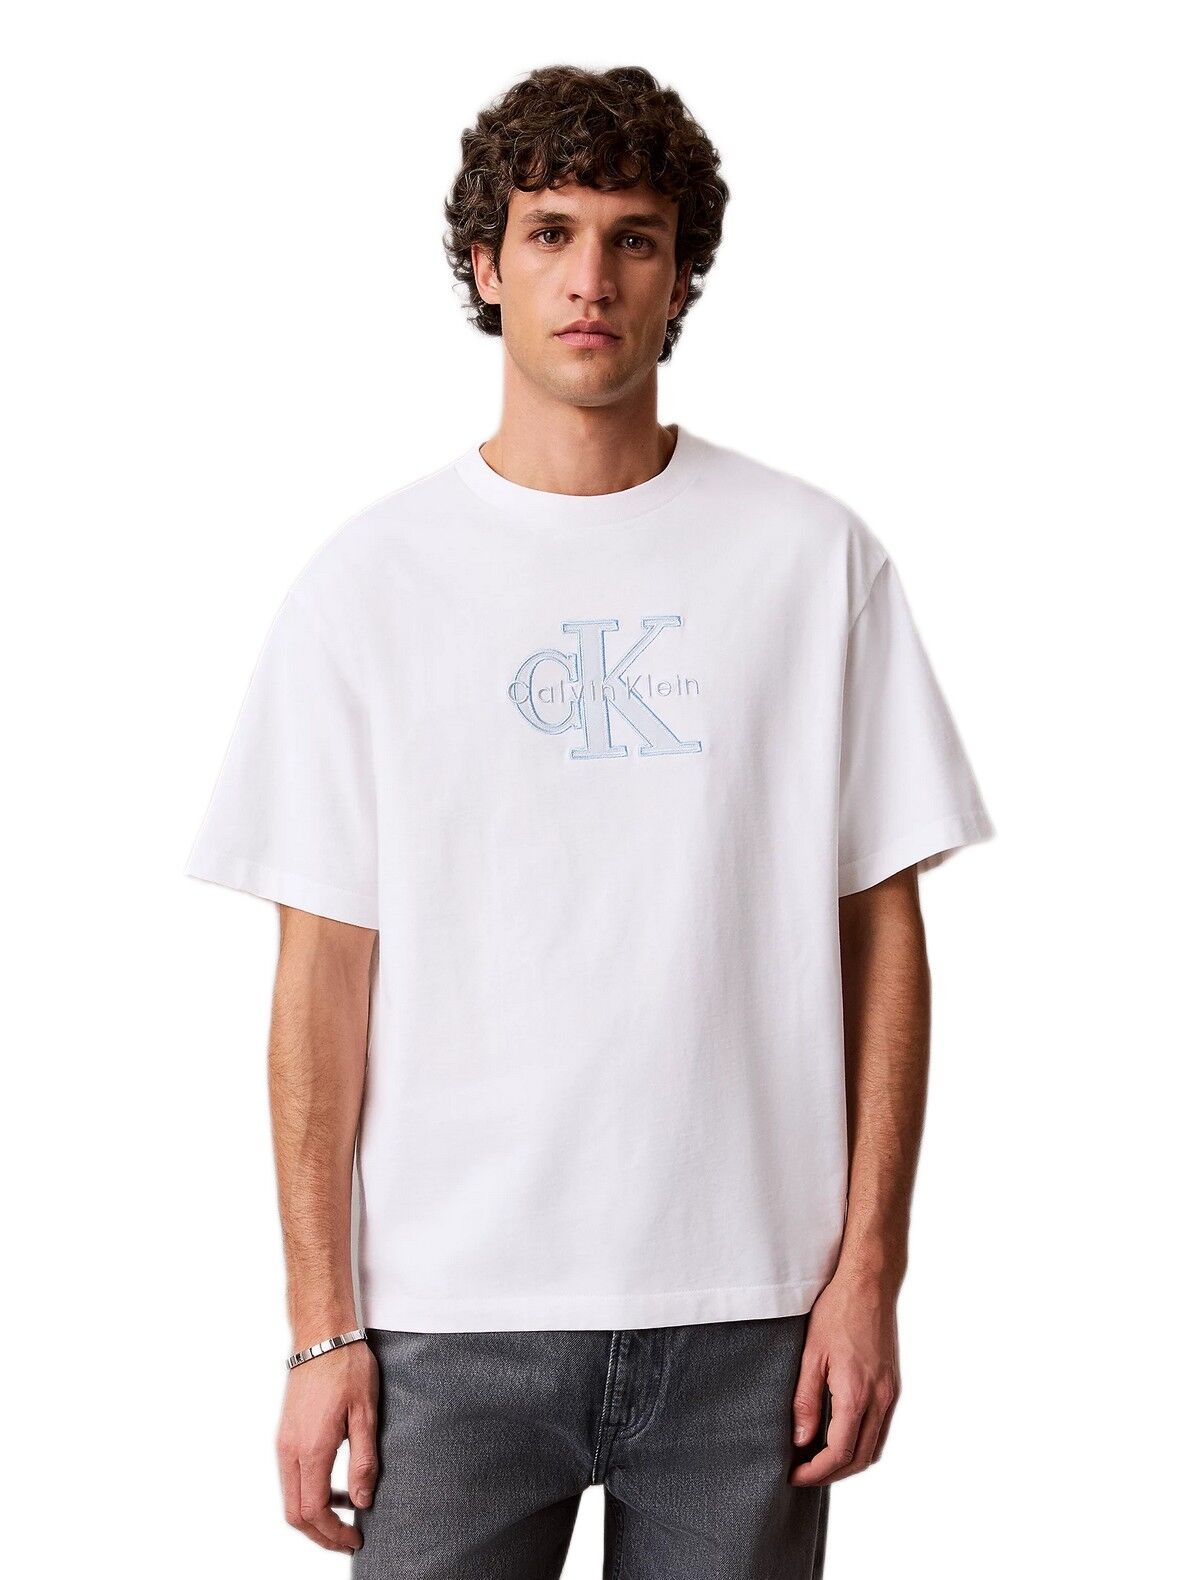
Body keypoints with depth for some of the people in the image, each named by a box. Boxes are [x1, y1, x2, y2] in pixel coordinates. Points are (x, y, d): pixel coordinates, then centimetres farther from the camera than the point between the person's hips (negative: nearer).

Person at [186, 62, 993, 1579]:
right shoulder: (372, 576, 2)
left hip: (750, 1301, 1)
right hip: (449, 1307, 0)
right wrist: (320, 1324, -3)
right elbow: (324, 969, 0)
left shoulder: (815, 557, 3)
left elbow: (882, 928, 4)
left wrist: (869, 1268, -1)